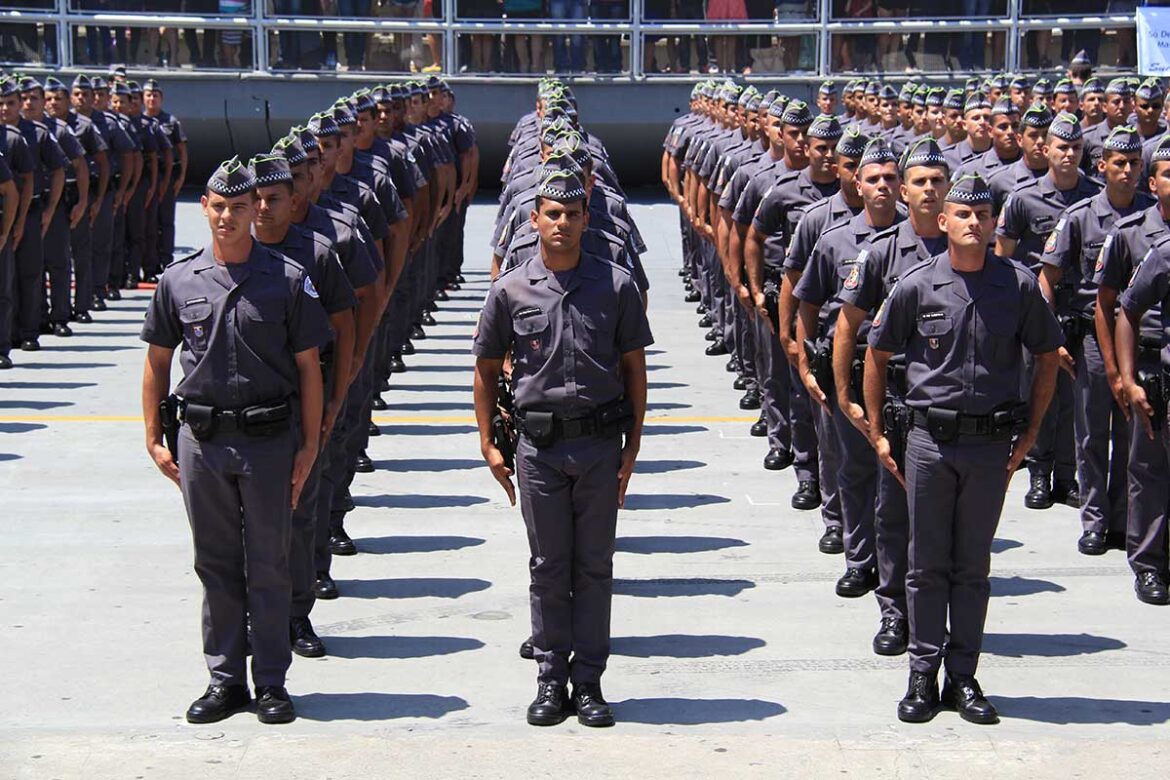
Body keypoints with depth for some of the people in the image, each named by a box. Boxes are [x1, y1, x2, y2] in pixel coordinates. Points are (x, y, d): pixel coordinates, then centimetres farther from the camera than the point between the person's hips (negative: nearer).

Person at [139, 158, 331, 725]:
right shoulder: (179, 280, 4)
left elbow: (308, 366, 0)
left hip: (269, 440, -2)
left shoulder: (287, 280, -2)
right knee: (216, 565, 10)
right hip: (201, 442, 2)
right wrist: (154, 439, 6)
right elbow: (157, 362, 11)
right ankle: (225, 680, 19)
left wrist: (309, 445, -4)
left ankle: (271, 682, 14)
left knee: (268, 567, 5)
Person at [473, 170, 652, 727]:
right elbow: (487, 369, 9)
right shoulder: (510, 290, 1)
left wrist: (632, 446, 1)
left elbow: (634, 368, 5)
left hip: (600, 443, 0)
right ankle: (551, 676, 16)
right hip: (539, 443, 0)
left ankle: (588, 679, 13)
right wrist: (488, 445, 5)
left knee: (594, 565, 5)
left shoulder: (616, 286, 0)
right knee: (548, 566, 6)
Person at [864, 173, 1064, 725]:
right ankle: (923, 675, 12)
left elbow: (1048, 358, 10)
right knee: (927, 564, 5)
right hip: (930, 440, 0)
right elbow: (877, 354, 8)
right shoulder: (917, 285, -3)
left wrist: (1028, 433, 5)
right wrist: (878, 433, 6)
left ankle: (963, 678, 16)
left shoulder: (1019, 285, -1)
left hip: (992, 443, 1)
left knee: (973, 566, 8)